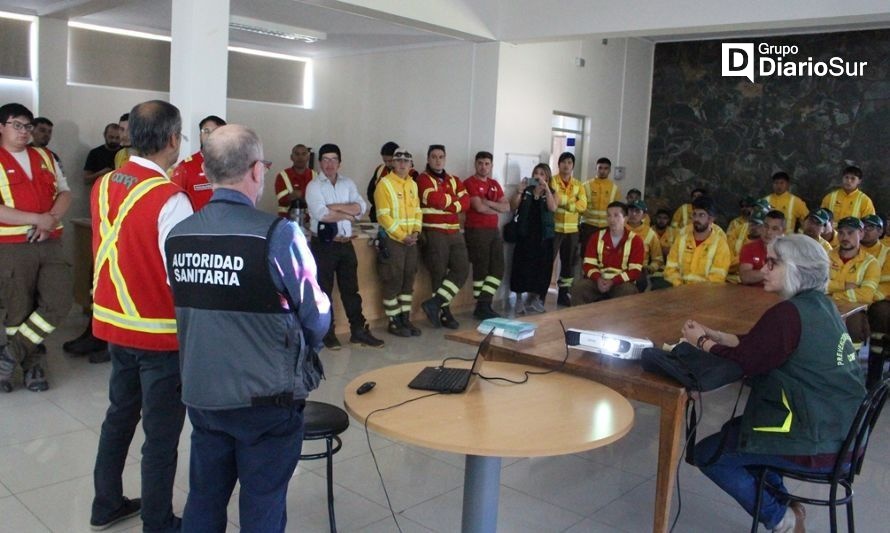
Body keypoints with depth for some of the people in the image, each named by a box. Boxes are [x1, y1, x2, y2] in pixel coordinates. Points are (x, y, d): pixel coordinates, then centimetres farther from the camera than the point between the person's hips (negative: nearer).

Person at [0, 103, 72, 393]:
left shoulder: (45, 157, 14)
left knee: (59, 302, -4)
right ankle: (33, 365, 22)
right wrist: (37, 219, -18)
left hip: (50, 242, 4)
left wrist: (51, 220, -10)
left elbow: (65, 193, 9)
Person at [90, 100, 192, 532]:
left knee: (119, 414, 22)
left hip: (113, 322, 7)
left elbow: (110, 251, 9)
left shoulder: (103, 186, 1)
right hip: (160, 332, -7)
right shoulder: (170, 200, -21)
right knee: (161, 432, 5)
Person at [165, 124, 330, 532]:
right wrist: (299, 353, 10)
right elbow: (316, 315, -12)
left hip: (200, 392, 5)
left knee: (203, 499, 20)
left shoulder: (177, 236, -2)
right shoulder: (278, 234, -18)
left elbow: (185, 309, 8)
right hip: (266, 396, -5)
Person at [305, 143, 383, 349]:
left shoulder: (348, 183, 10)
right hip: (323, 244, -4)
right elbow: (320, 214, -19)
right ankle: (327, 334, 14)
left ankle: (358, 330, 18)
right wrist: (349, 214, -9)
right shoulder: (314, 186, -5)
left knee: (351, 289, 10)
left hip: (346, 244, 5)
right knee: (324, 291, 5)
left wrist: (336, 207, -14)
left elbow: (361, 207, -4)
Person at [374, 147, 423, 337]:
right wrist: (402, 236, -17)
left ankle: (405, 318, 18)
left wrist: (416, 232, -3)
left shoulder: (413, 184, 13)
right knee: (392, 281, -3)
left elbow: (417, 211, 14)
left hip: (411, 240, 7)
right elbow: (384, 216, -15)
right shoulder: (384, 183, -9)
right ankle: (393, 322, 6)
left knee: (408, 280, 10)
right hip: (392, 239, -7)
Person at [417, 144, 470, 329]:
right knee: (439, 273, -2)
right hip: (434, 233, -6)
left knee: (462, 269, -3)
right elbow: (435, 200, -19)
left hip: (455, 232, 6)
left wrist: (445, 204, -12)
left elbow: (466, 203, 2)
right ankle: (444, 312, 9)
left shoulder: (454, 180, 16)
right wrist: (454, 199, -2)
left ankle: (434, 303, -1)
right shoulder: (423, 179, -2)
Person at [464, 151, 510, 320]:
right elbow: (479, 207, -19)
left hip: (494, 230, 8)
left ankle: (484, 305, 9)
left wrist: (489, 202, -10)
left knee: (497, 268, 4)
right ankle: (482, 307, 9)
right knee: (481, 269, -2)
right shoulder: (469, 183, -8)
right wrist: (496, 211, -2)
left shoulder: (494, 184, 15)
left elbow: (507, 207, 6)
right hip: (476, 231, -7)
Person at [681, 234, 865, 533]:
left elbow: (744, 360, -17)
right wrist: (713, 335, 8)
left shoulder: (788, 314, -22)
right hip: (840, 432, 10)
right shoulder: (821, 305, 8)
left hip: (816, 445, -10)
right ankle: (782, 504, 24)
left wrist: (702, 343, 0)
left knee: (707, 454, 5)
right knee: (735, 428, 28)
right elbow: (757, 345, 12)